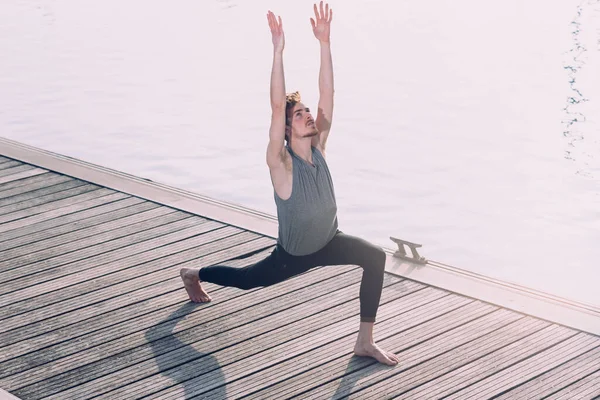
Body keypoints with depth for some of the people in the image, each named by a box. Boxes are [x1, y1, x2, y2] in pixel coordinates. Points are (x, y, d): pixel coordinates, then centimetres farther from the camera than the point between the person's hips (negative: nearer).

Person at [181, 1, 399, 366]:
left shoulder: (318, 147, -13)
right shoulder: (281, 164, -27)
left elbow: (327, 96, -18)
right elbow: (277, 106, -40)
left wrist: (325, 43, -26)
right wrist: (278, 51, -46)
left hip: (329, 242, 4)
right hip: (291, 255, -4)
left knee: (376, 257, -21)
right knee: (246, 279, 19)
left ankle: (366, 341, -13)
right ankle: (193, 274, 51)